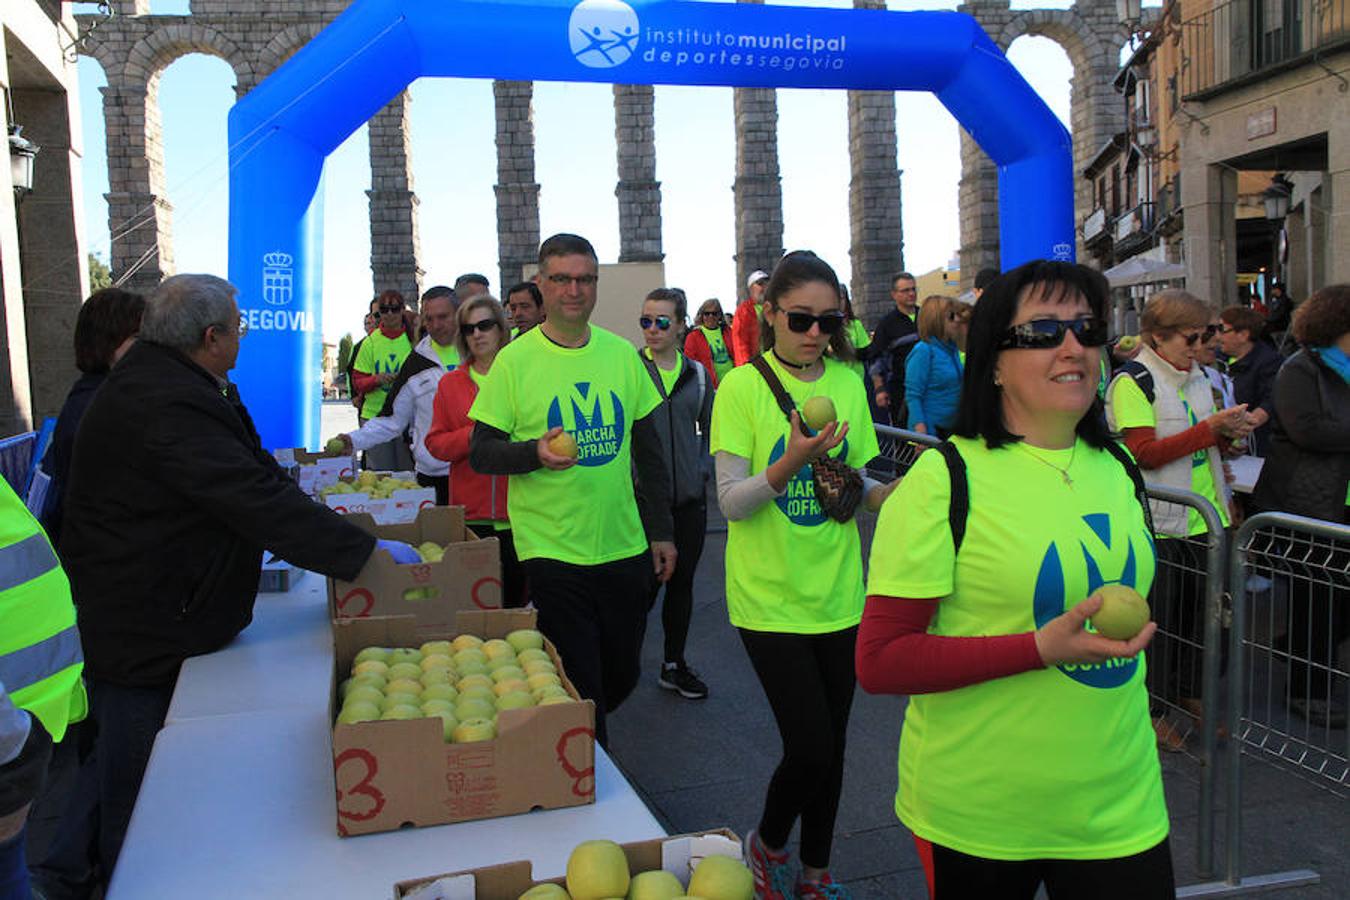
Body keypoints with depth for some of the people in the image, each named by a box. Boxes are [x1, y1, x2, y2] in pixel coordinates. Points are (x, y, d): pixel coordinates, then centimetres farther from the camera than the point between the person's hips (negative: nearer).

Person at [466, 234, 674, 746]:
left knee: (623, 674, 17)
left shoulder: (622, 355, 5)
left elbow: (649, 450, 11)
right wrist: (535, 453, -25)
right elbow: (481, 453, -5)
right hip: (552, 552, -4)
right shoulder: (514, 361, -6)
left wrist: (662, 531, 11)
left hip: (625, 548, 5)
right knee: (581, 687, 0)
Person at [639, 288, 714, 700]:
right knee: (646, 581, -1)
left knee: (682, 580, 11)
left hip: (689, 496, 4)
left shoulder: (697, 373, 7)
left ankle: (674, 665, 24)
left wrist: (702, 469, 3)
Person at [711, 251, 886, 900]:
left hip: (839, 594, 5)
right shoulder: (742, 386, -9)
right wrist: (791, 463, -30)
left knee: (830, 747, 14)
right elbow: (732, 503, -13)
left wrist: (891, 492, -9)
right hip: (771, 597, -4)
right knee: (810, 749, -7)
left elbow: (858, 483, 12)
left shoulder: (848, 383, 4)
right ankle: (767, 844, 25)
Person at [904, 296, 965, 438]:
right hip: (930, 430, -7)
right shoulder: (923, 351, -14)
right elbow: (913, 396, -17)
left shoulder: (953, 348, 8)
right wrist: (922, 436, -25)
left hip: (953, 428, 7)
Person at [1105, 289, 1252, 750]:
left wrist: (1229, 433, -1)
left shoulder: (1195, 376, 13)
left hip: (1202, 517, 7)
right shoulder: (1132, 381, -12)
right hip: (1159, 521, -7)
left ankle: (1189, 692, 31)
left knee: (1197, 606, 15)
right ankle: (1154, 707, 17)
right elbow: (1144, 453, -20)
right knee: (1159, 614, 3)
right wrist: (1211, 428, -21)